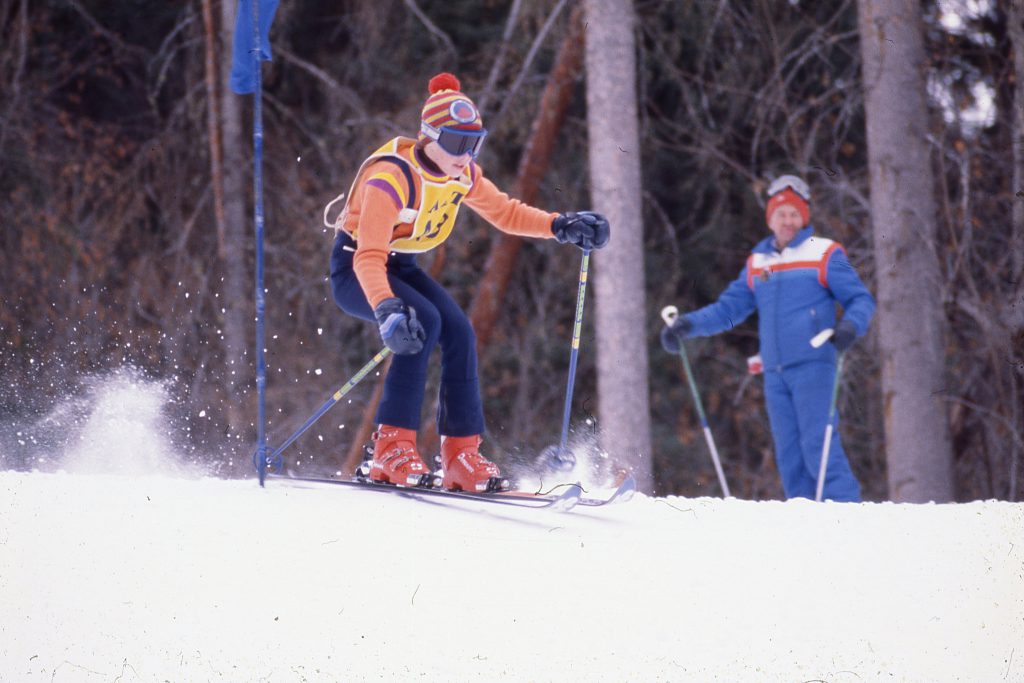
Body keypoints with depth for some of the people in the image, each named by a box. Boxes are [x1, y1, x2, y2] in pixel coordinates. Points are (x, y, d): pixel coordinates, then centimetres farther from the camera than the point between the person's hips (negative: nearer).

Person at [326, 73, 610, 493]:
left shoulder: (462, 174, -7)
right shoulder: (390, 177, -30)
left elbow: (503, 212, 9)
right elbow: (369, 257, -38)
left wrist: (561, 226, -6)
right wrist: (387, 310, -54)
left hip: (400, 267, 7)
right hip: (354, 268, -7)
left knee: (459, 333, -14)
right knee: (423, 321, -30)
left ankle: (462, 456, -9)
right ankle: (391, 449, -28)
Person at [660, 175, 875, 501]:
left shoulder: (824, 254, 3)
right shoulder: (757, 263, 18)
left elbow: (861, 299, 1)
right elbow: (729, 308, 21)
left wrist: (850, 325, -20)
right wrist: (688, 324, 7)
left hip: (813, 365, -6)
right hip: (775, 372, 6)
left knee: (817, 444, -16)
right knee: (789, 453, 2)